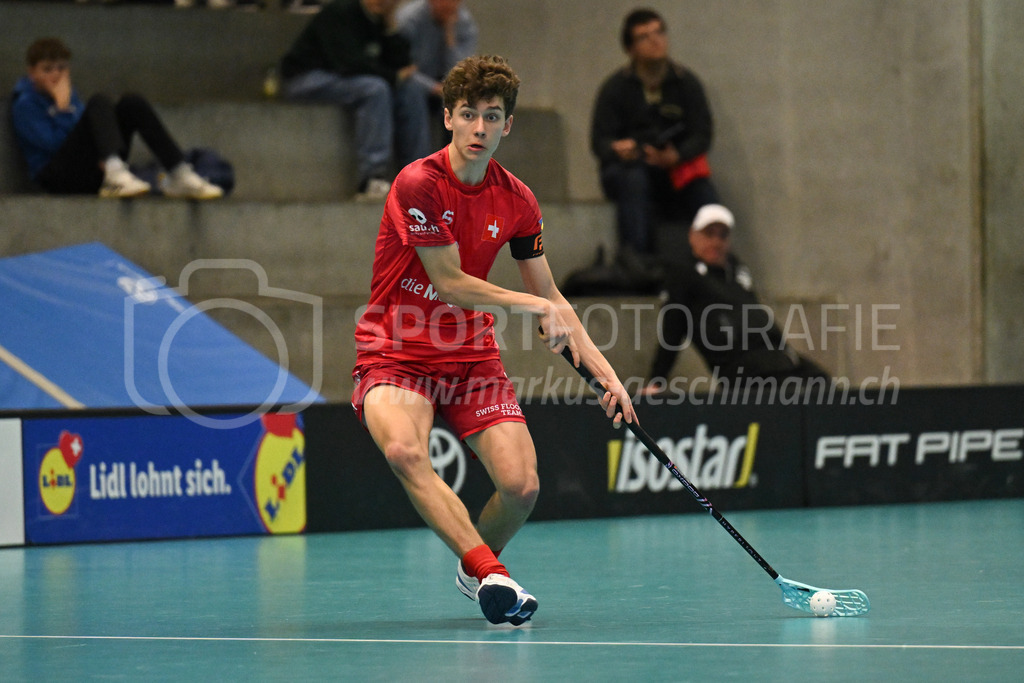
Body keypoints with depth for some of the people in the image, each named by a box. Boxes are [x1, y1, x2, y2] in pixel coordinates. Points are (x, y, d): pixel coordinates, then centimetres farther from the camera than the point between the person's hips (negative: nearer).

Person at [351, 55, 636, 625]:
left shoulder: (517, 201, 1)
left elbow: (549, 298, 9)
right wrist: (535, 305, -15)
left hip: (473, 359, 4)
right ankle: (488, 572, -36)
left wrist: (606, 372, 0)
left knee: (521, 485, -14)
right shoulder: (418, 183, -16)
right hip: (395, 358, -4)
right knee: (404, 450, -36)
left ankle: (477, 564, 18)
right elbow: (450, 283, -15)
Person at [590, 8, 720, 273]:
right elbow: (599, 141, -5)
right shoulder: (615, 88, -1)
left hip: (676, 169, 2)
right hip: (628, 168, -2)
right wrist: (617, 149, -30)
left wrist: (676, 156, -23)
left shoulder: (686, 82, 5)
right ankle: (634, 252, -40)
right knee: (633, 177, -37)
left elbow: (702, 136, -1)